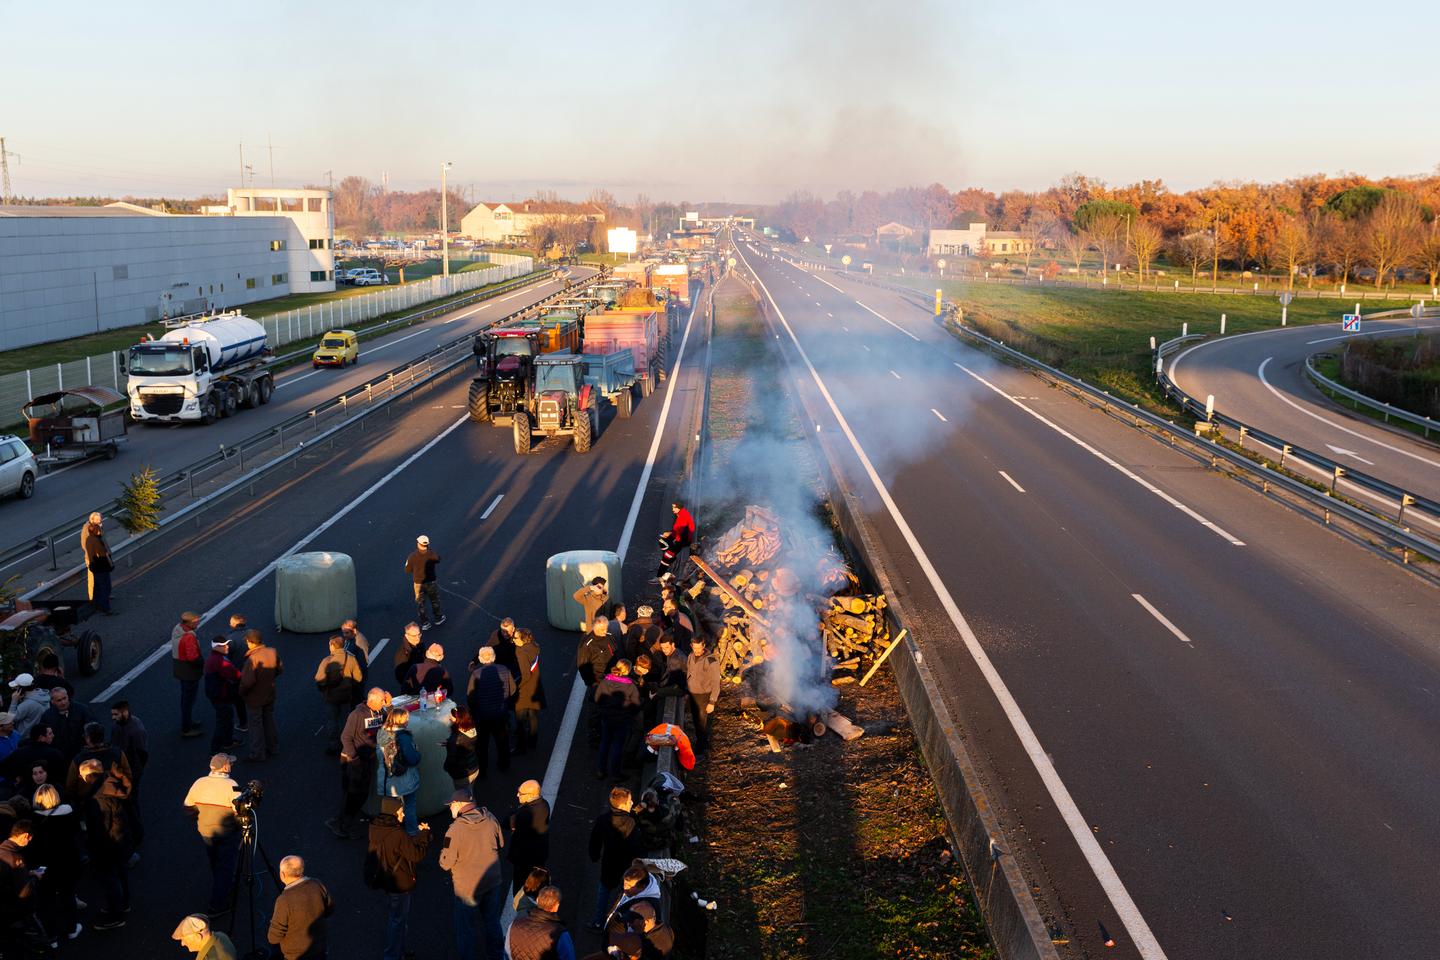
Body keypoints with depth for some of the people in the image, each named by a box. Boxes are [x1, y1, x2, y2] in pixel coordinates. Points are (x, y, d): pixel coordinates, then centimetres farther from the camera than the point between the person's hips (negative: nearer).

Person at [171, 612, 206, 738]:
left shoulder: (177, 629, -1)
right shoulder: (189, 637, -30)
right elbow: (193, 657, -31)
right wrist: (204, 662, -12)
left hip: (180, 669, 9)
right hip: (189, 671, -9)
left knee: (185, 696, 25)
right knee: (189, 698, 4)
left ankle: (187, 722, 41)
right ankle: (186, 729, 13)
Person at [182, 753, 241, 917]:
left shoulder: (199, 783, -10)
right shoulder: (231, 786, -23)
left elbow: (188, 808, -1)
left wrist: (200, 818, 16)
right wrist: (241, 828, -6)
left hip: (204, 831, 5)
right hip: (228, 833, -5)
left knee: (214, 863, 26)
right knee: (224, 866, 8)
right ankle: (218, 905, 11)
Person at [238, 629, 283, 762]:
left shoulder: (253, 659, -29)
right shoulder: (272, 652, -8)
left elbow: (248, 681, -30)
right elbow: (280, 669, 5)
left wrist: (242, 692, -13)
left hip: (255, 697, -6)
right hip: (270, 695, 6)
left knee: (256, 725, 8)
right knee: (269, 721, 22)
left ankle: (257, 754, 16)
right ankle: (273, 748, 32)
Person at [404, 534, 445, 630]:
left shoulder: (412, 556, -22)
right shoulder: (432, 555, -20)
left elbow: (407, 570, -10)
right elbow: (438, 559, 5)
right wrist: (428, 550, 10)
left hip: (418, 583, 0)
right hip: (431, 582, 0)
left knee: (420, 603, 18)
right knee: (435, 600, 23)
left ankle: (424, 623, 28)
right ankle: (438, 618, 39)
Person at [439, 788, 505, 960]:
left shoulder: (456, 829, -24)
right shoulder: (490, 819, -9)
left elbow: (446, 863, -19)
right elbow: (501, 844, 6)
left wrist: (443, 854, 2)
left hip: (467, 887, -5)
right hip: (493, 881, 5)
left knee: (465, 926, 14)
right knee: (492, 921, 23)